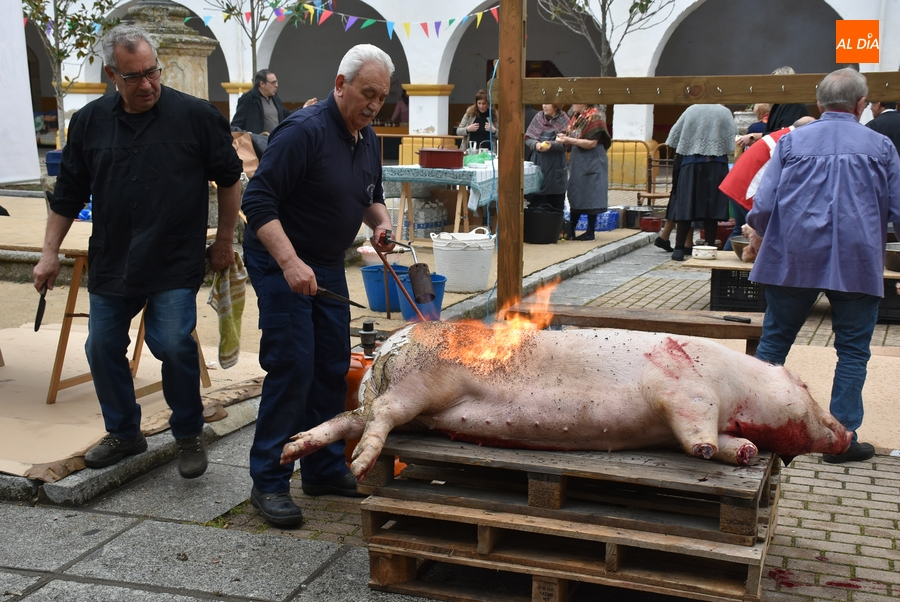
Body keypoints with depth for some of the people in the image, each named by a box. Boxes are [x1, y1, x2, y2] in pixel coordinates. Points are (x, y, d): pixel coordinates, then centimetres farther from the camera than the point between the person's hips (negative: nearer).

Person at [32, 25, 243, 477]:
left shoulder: (196, 116, -7)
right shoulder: (90, 121, 3)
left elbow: (229, 179, 3)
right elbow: (68, 193, 10)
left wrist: (224, 241, 4)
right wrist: (50, 253, 9)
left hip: (176, 265, -4)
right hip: (111, 262, 5)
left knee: (174, 345, -12)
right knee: (103, 349, 9)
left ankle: (189, 435, 11)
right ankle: (123, 433, 30)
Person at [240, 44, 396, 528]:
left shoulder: (368, 139, 7)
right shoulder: (303, 131, -20)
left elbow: (371, 195, 23)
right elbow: (257, 201, -24)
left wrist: (381, 220, 0)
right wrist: (290, 263, -33)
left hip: (329, 266, 8)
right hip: (282, 264, -8)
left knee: (333, 369, 10)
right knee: (292, 370, -11)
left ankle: (323, 469, 23)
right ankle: (268, 483, 1)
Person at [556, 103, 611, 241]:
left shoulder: (594, 116, -13)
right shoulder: (576, 116, 10)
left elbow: (592, 143, -18)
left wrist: (570, 140, -21)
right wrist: (564, 138, -4)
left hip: (591, 162, -8)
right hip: (577, 161, 8)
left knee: (590, 197, -2)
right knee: (575, 195, 10)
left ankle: (590, 232, 6)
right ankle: (570, 230, 16)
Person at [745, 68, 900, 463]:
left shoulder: (791, 142, 2)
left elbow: (763, 203, -2)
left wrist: (758, 235, 17)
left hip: (793, 258, 1)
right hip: (856, 263, -1)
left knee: (775, 339, 14)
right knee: (852, 350, 7)